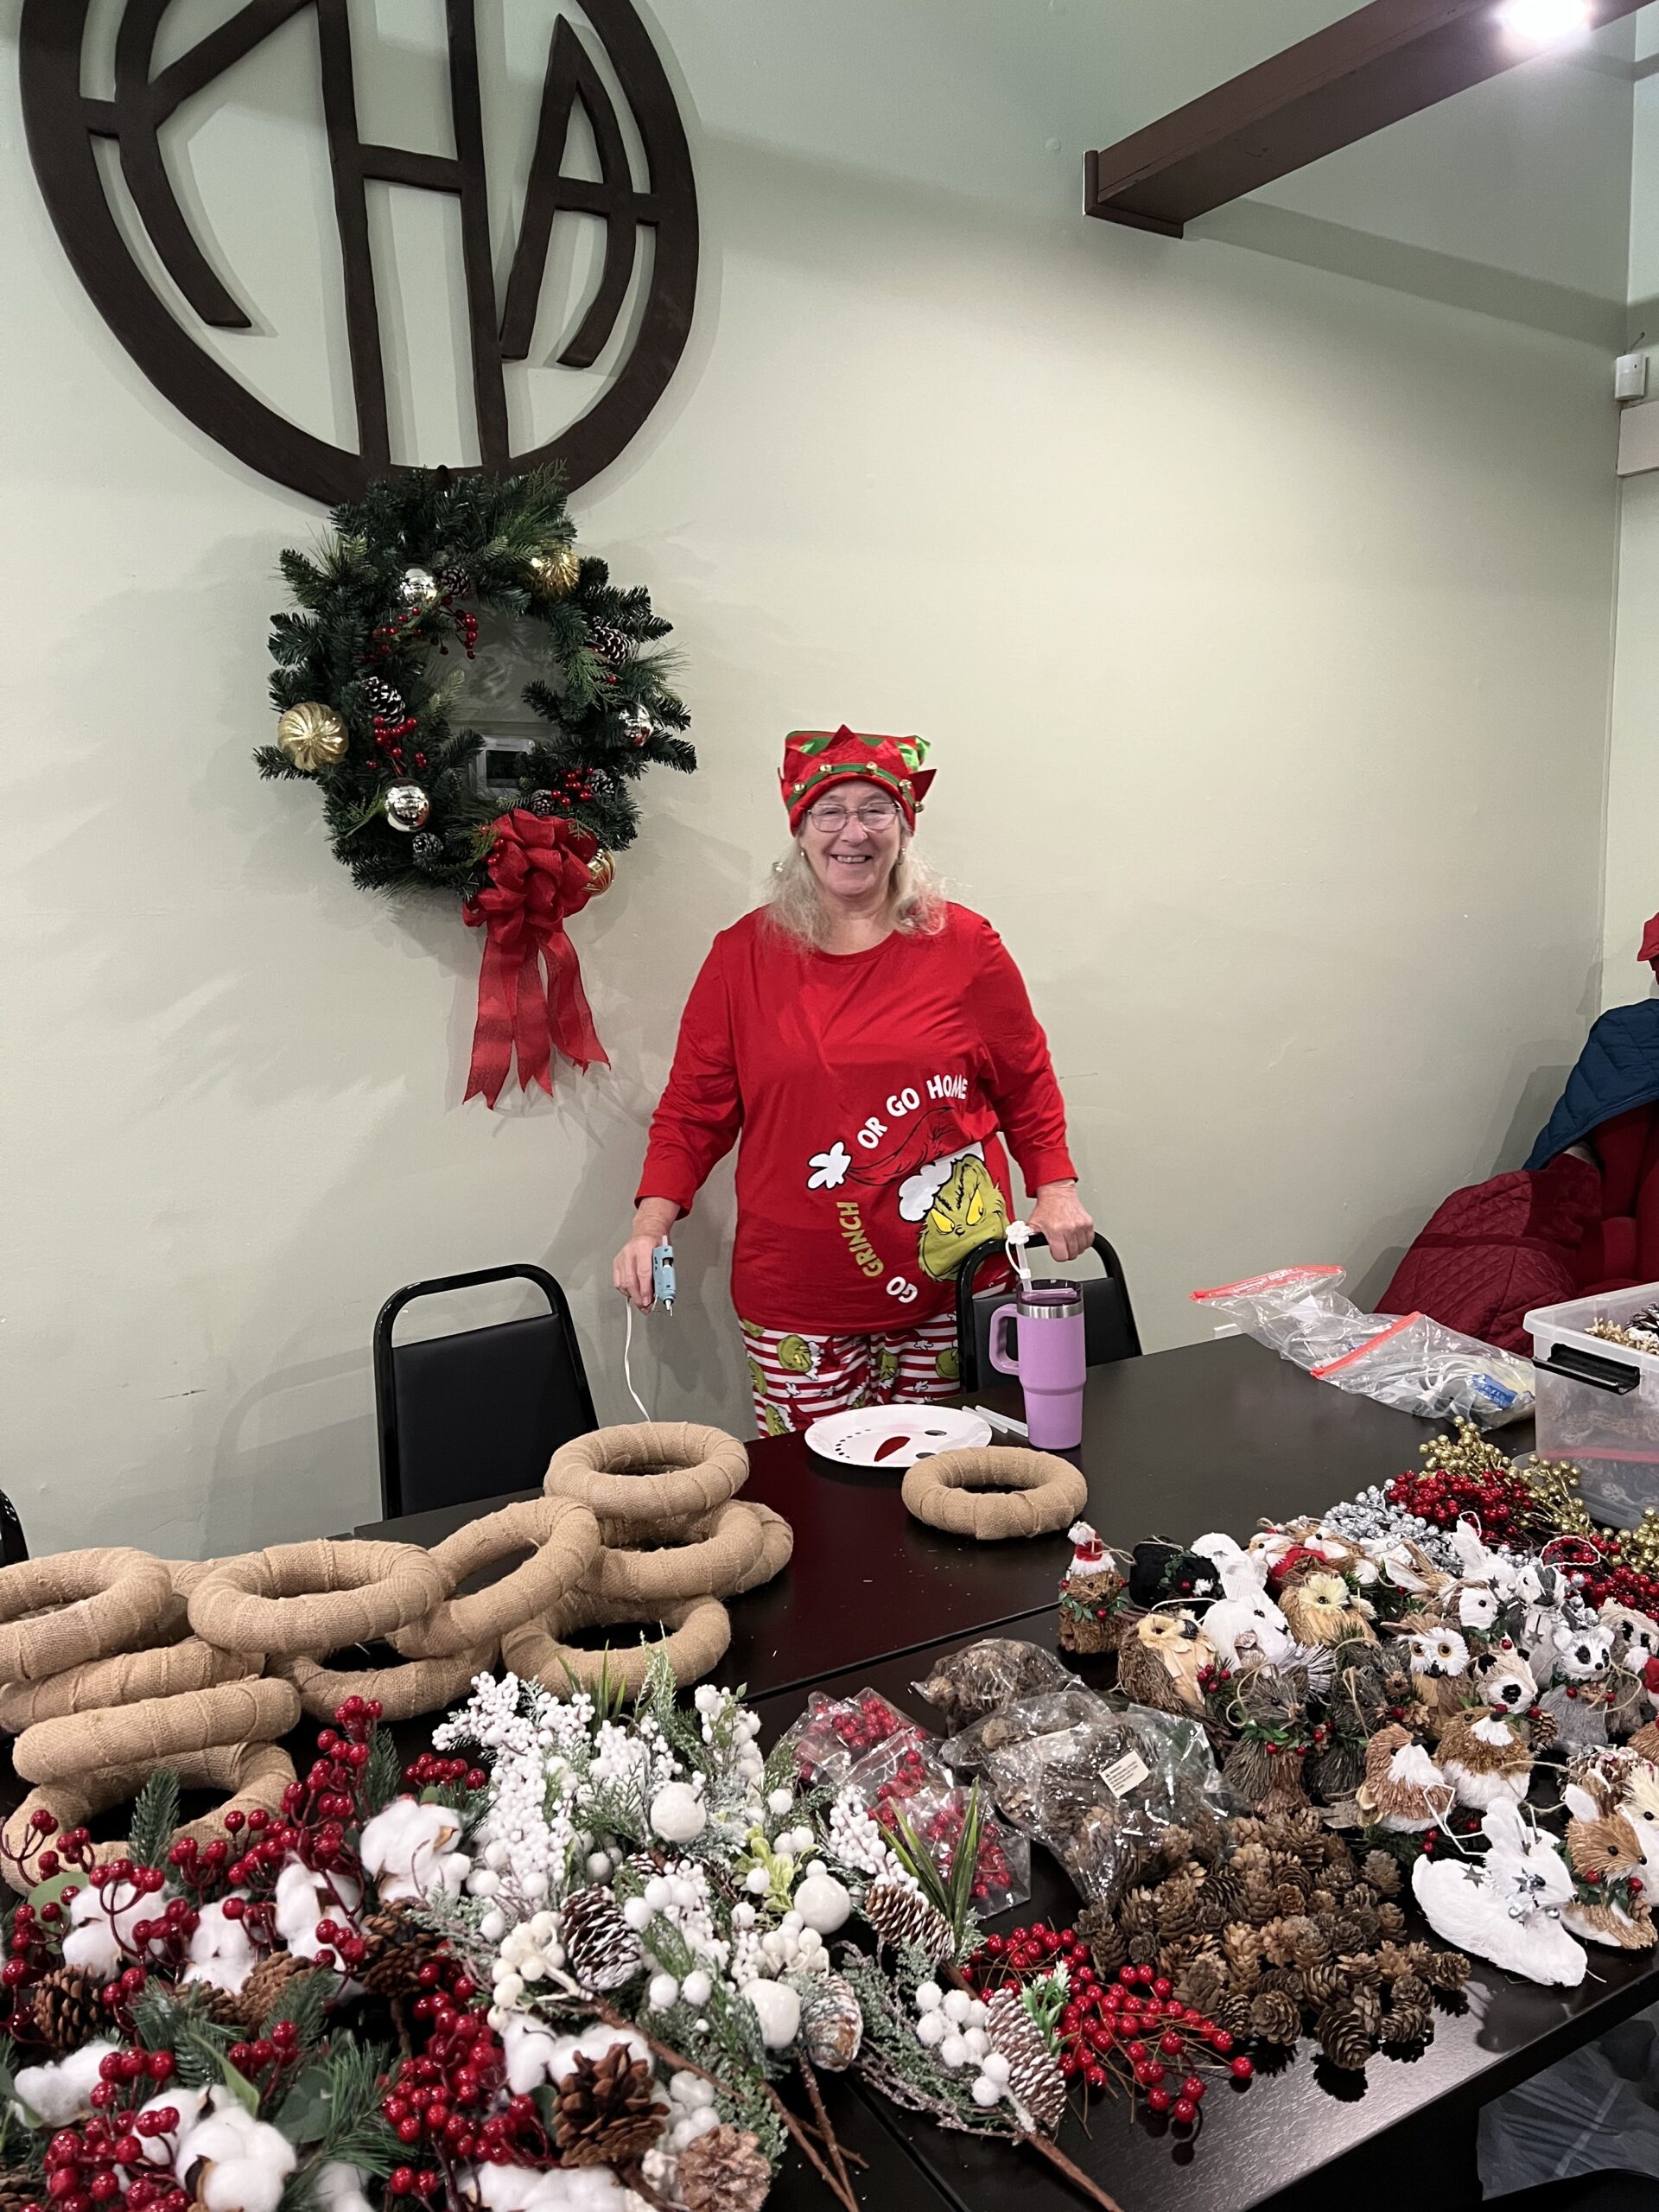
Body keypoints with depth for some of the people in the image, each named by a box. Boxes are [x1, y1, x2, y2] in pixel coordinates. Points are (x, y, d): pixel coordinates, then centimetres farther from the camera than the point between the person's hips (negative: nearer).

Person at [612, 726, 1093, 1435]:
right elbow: (695, 1107, 4)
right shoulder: (743, 954, 2)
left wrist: (1055, 1189, 0)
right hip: (797, 1303, 0)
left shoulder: (964, 945, 1)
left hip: (950, 1291, 1)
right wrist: (650, 1225, -7)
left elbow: (1025, 1084, 11)